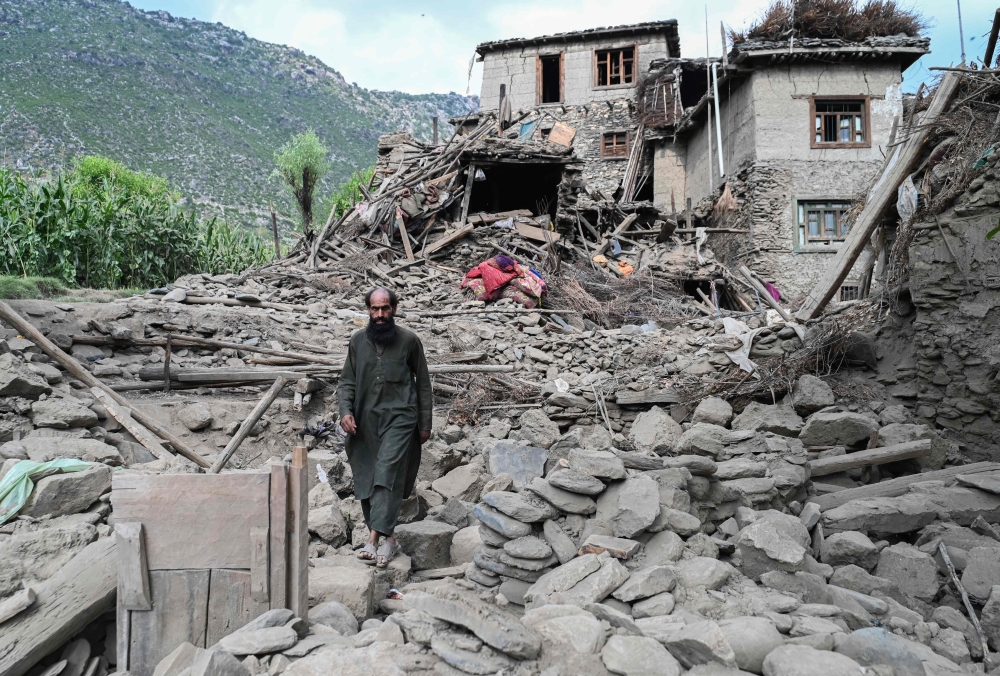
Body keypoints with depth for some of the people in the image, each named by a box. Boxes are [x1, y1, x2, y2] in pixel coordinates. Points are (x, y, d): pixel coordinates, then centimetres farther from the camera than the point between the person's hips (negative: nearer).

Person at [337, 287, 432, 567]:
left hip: (399, 417, -4)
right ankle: (388, 537, 16)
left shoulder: (409, 340, -1)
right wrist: (345, 411, -6)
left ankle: (375, 538, -16)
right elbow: (347, 381, 11)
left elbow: (423, 383, 5)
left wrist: (425, 423, 4)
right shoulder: (358, 340, 7)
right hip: (365, 420, 4)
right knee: (365, 479, 5)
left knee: (386, 474, -16)